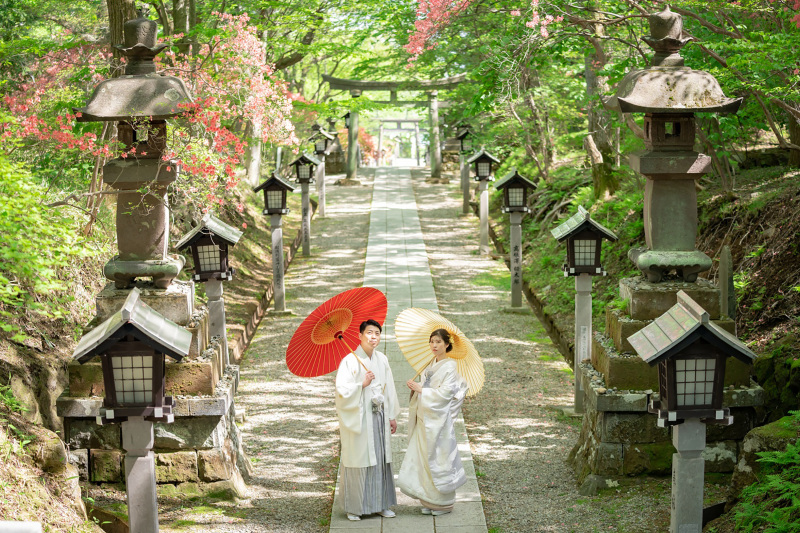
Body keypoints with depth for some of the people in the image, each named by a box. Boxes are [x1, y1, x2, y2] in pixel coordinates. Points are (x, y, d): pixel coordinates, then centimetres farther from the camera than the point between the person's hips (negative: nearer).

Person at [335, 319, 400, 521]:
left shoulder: (382, 360, 8)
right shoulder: (350, 361, -10)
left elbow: (389, 389, 13)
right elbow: (342, 389, -15)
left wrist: (392, 416, 13)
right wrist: (363, 384, -20)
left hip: (379, 416, 5)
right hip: (358, 418, -5)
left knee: (381, 459, 8)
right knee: (357, 460, -1)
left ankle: (380, 504, 17)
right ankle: (354, 507, 8)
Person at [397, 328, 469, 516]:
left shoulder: (450, 367, -9)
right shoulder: (431, 365, 15)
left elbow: (444, 393, -17)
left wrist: (420, 389, -14)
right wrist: (415, 388, 0)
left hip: (438, 419, -8)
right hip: (424, 418, 8)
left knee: (438, 458, -3)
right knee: (423, 458, 7)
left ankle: (443, 503, 7)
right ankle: (429, 502, 15)